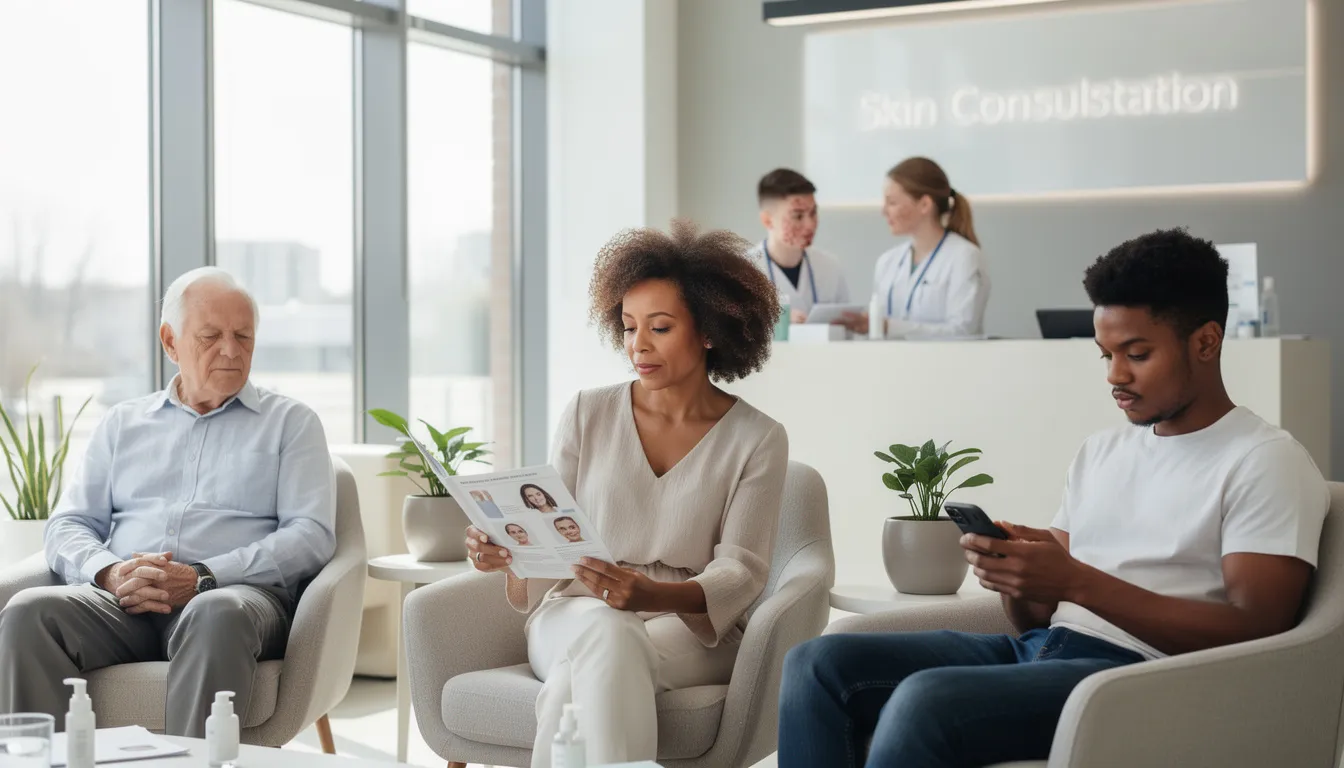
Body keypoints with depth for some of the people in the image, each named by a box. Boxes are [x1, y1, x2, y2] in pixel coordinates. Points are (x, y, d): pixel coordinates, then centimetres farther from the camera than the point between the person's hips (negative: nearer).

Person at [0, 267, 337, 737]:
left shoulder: (291, 423, 15)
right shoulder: (123, 424, 25)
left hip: (236, 593, -3)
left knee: (217, 615, -40)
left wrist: (202, 578, -12)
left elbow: (311, 535, 1)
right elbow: (68, 524, 18)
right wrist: (108, 572, -7)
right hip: (120, 597, 3)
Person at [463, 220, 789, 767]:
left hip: (692, 629, -1)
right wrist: (504, 552, -19)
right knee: (606, 634, -37)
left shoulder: (757, 440, 1)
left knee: (582, 676, -36)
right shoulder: (587, 415, 7)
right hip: (576, 614, 2)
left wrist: (655, 596, -27)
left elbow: (741, 571, -7)